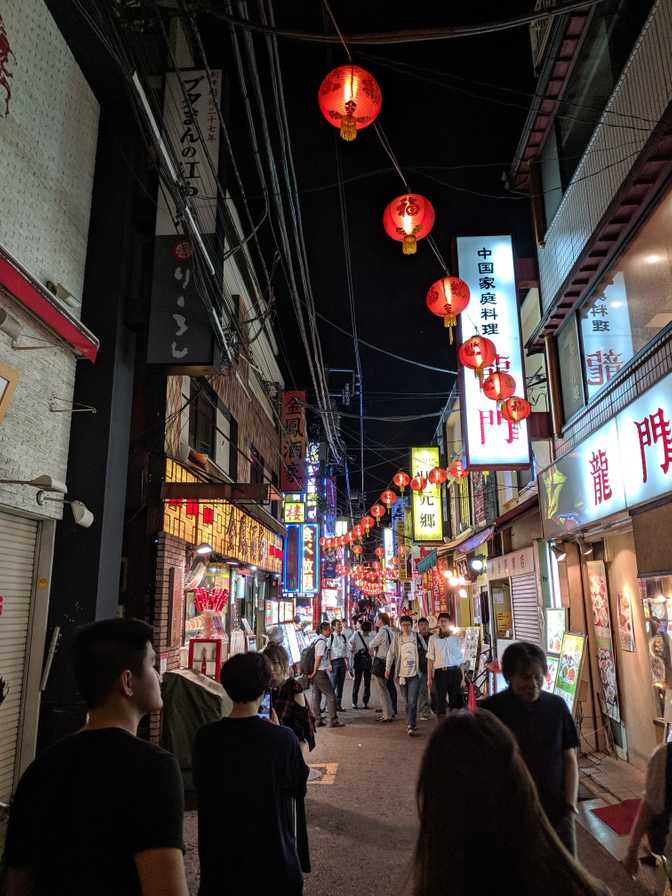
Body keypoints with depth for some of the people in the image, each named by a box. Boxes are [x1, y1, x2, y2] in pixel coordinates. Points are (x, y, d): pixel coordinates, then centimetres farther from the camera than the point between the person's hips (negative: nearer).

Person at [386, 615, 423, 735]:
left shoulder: (417, 636, 0)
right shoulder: (397, 639, 4)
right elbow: (391, 653, 7)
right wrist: (387, 669, 2)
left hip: (414, 673, -2)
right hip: (402, 673, 2)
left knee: (412, 701, -11)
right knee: (407, 701, 12)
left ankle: (411, 726, -10)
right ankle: (411, 723, 26)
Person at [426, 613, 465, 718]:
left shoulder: (456, 639, 7)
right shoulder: (433, 639, 7)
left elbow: (461, 660, 7)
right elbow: (430, 659, 6)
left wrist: (462, 677, 1)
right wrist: (429, 678, 2)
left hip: (454, 671, 0)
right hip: (440, 672, 0)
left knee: (456, 701, 5)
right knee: (439, 701, 1)